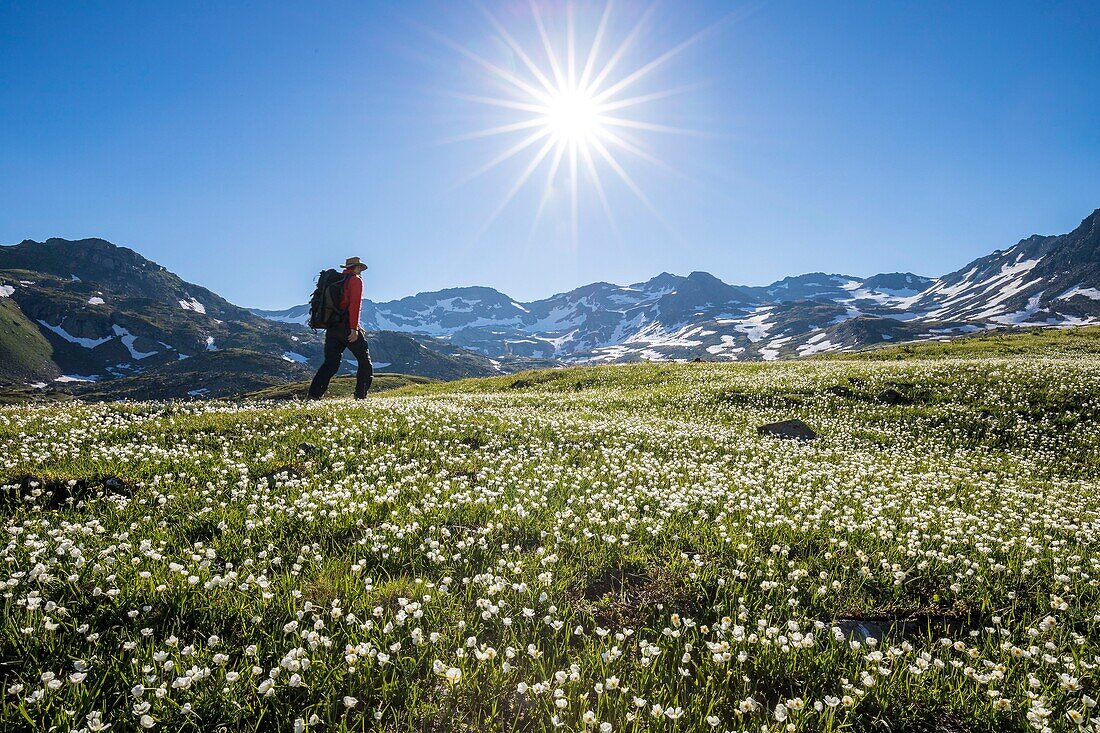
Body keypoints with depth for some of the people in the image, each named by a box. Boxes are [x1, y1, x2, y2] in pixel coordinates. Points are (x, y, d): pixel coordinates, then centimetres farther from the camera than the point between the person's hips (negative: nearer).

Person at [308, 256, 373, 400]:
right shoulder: (356, 280, -1)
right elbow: (355, 304, -14)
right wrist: (354, 328, -19)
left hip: (331, 327, 7)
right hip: (347, 326, -6)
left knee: (330, 363, 8)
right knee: (364, 361, 7)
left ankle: (314, 395, -4)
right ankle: (360, 396, 3)